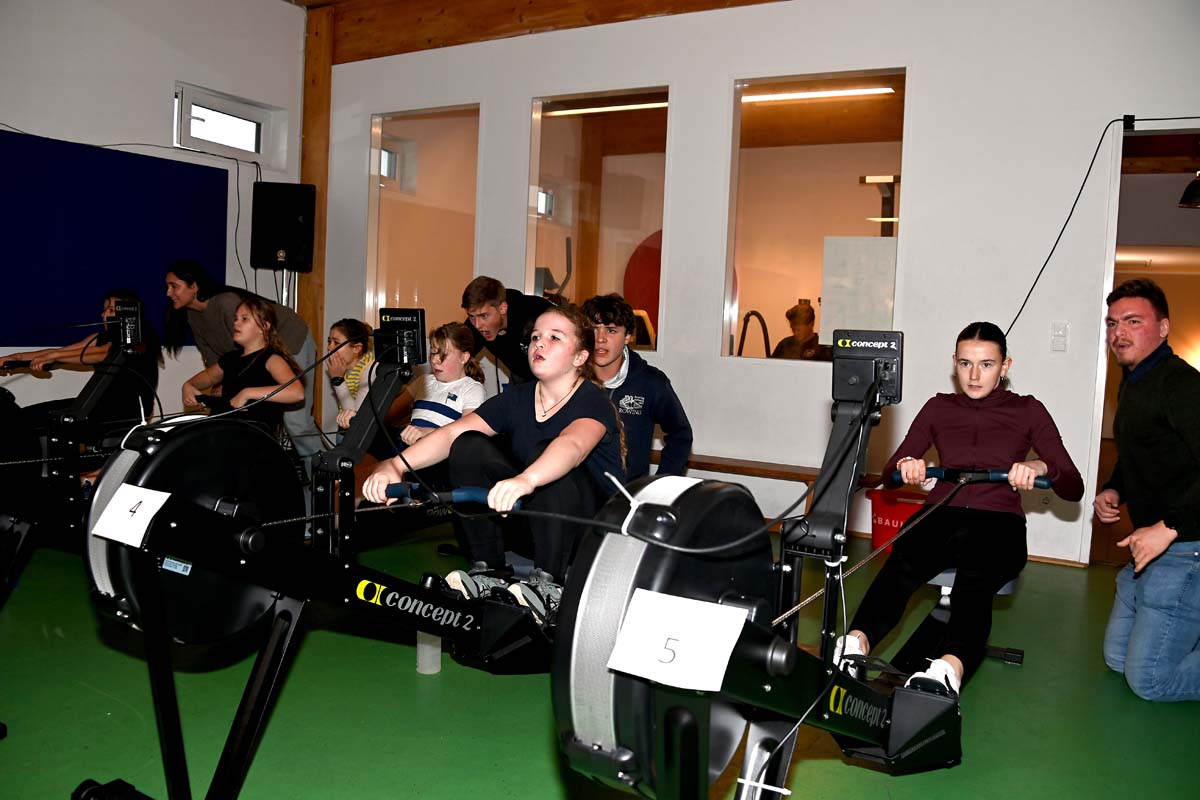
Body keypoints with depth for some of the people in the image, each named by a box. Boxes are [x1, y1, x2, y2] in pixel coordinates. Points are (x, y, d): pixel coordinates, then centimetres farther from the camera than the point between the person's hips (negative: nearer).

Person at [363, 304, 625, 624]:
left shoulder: (593, 401, -15)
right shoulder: (517, 398, 1)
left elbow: (573, 445, -39)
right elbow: (452, 432, -12)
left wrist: (525, 480, -59)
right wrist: (396, 464, -29)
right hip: (532, 522, 5)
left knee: (544, 453, -32)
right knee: (469, 446, -14)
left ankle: (548, 582, -24)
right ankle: (489, 569, -9)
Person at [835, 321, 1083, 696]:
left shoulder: (1028, 411, 11)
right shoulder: (939, 408, 17)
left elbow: (1073, 488, 4)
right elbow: (889, 474, 14)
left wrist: (1041, 466, -19)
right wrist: (905, 465, -11)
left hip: (999, 525, -1)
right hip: (942, 517, 1)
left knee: (974, 581, -39)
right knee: (900, 565, -36)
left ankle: (950, 668, -64)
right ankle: (855, 644, -60)